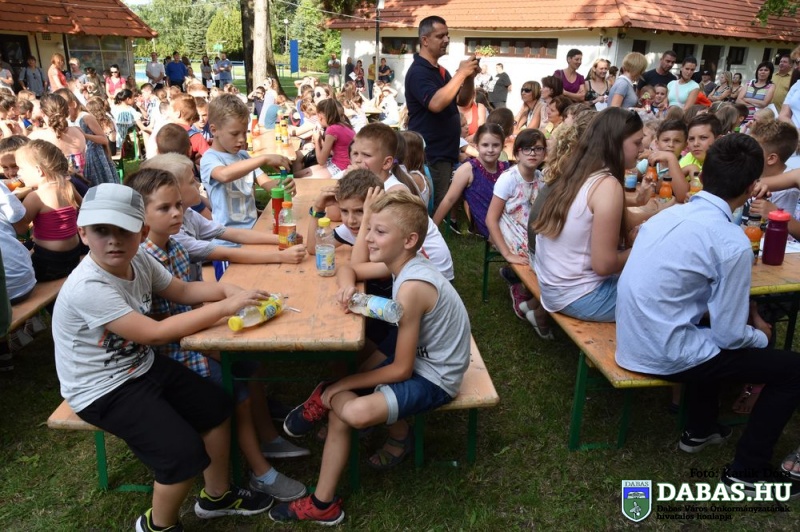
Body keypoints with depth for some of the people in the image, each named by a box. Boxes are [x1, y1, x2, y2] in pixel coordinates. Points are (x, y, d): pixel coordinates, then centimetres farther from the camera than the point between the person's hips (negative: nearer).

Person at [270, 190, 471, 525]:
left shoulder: (411, 288, -28)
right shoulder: (403, 263, -4)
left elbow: (401, 370, -23)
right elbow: (347, 269, 9)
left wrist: (343, 385, -14)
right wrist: (347, 287, -15)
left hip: (434, 378, -10)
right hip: (420, 356, 10)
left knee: (356, 412, -31)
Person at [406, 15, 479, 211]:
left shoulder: (441, 70, 15)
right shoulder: (418, 72, -14)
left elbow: (463, 100, 17)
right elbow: (436, 104, -29)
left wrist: (470, 77, -1)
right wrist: (460, 74, -22)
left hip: (445, 152, 9)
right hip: (431, 154, -9)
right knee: (435, 208, -7)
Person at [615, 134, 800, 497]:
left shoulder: (670, 213, 4)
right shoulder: (732, 243, -19)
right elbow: (730, 335, -11)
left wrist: (749, 313, 20)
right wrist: (761, 337, 10)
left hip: (633, 341, 8)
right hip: (665, 355, -8)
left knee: (710, 332, 35)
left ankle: (699, 430, 44)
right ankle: (746, 472, 19)